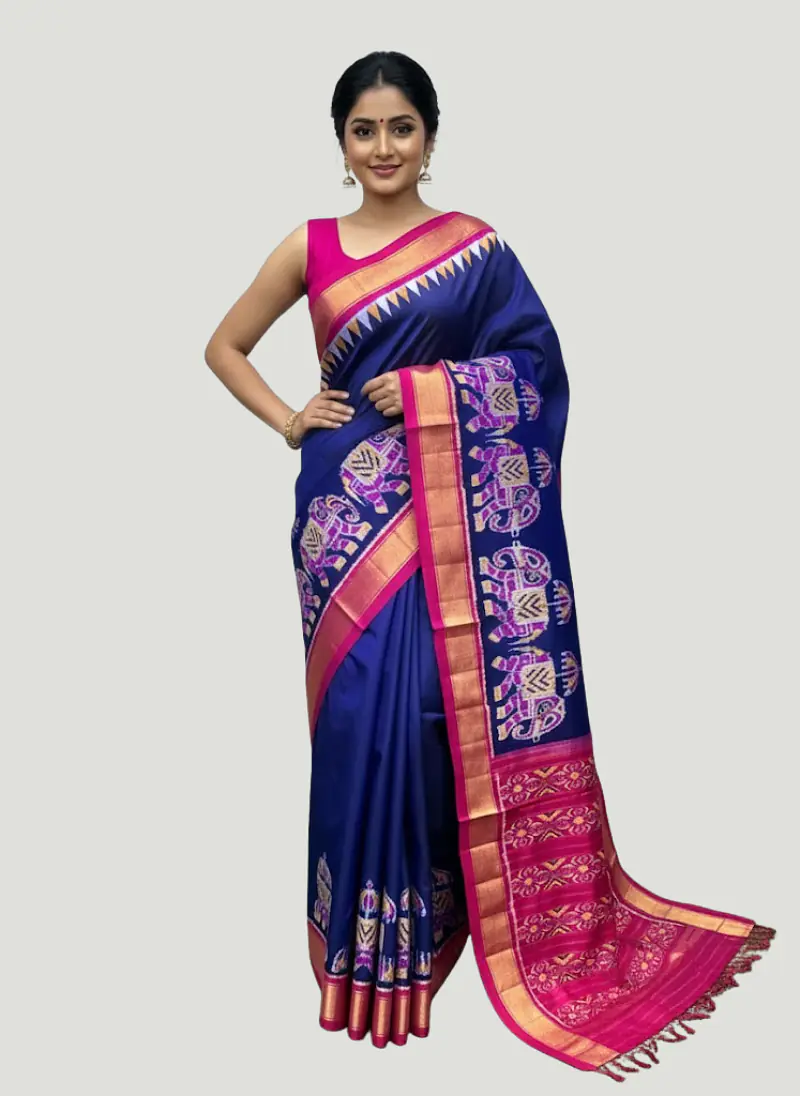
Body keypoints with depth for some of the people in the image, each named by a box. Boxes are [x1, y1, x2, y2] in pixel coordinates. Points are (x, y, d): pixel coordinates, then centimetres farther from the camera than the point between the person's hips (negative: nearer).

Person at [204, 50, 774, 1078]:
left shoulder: (474, 246, 4)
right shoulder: (309, 247, 8)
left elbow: (538, 360, 2)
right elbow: (225, 346, 16)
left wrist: (431, 388, -10)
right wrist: (285, 419, 1)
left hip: (444, 505, -1)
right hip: (345, 503, 1)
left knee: (433, 705, -3)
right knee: (357, 710, 2)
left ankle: (423, 919, 17)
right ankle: (367, 936, 19)